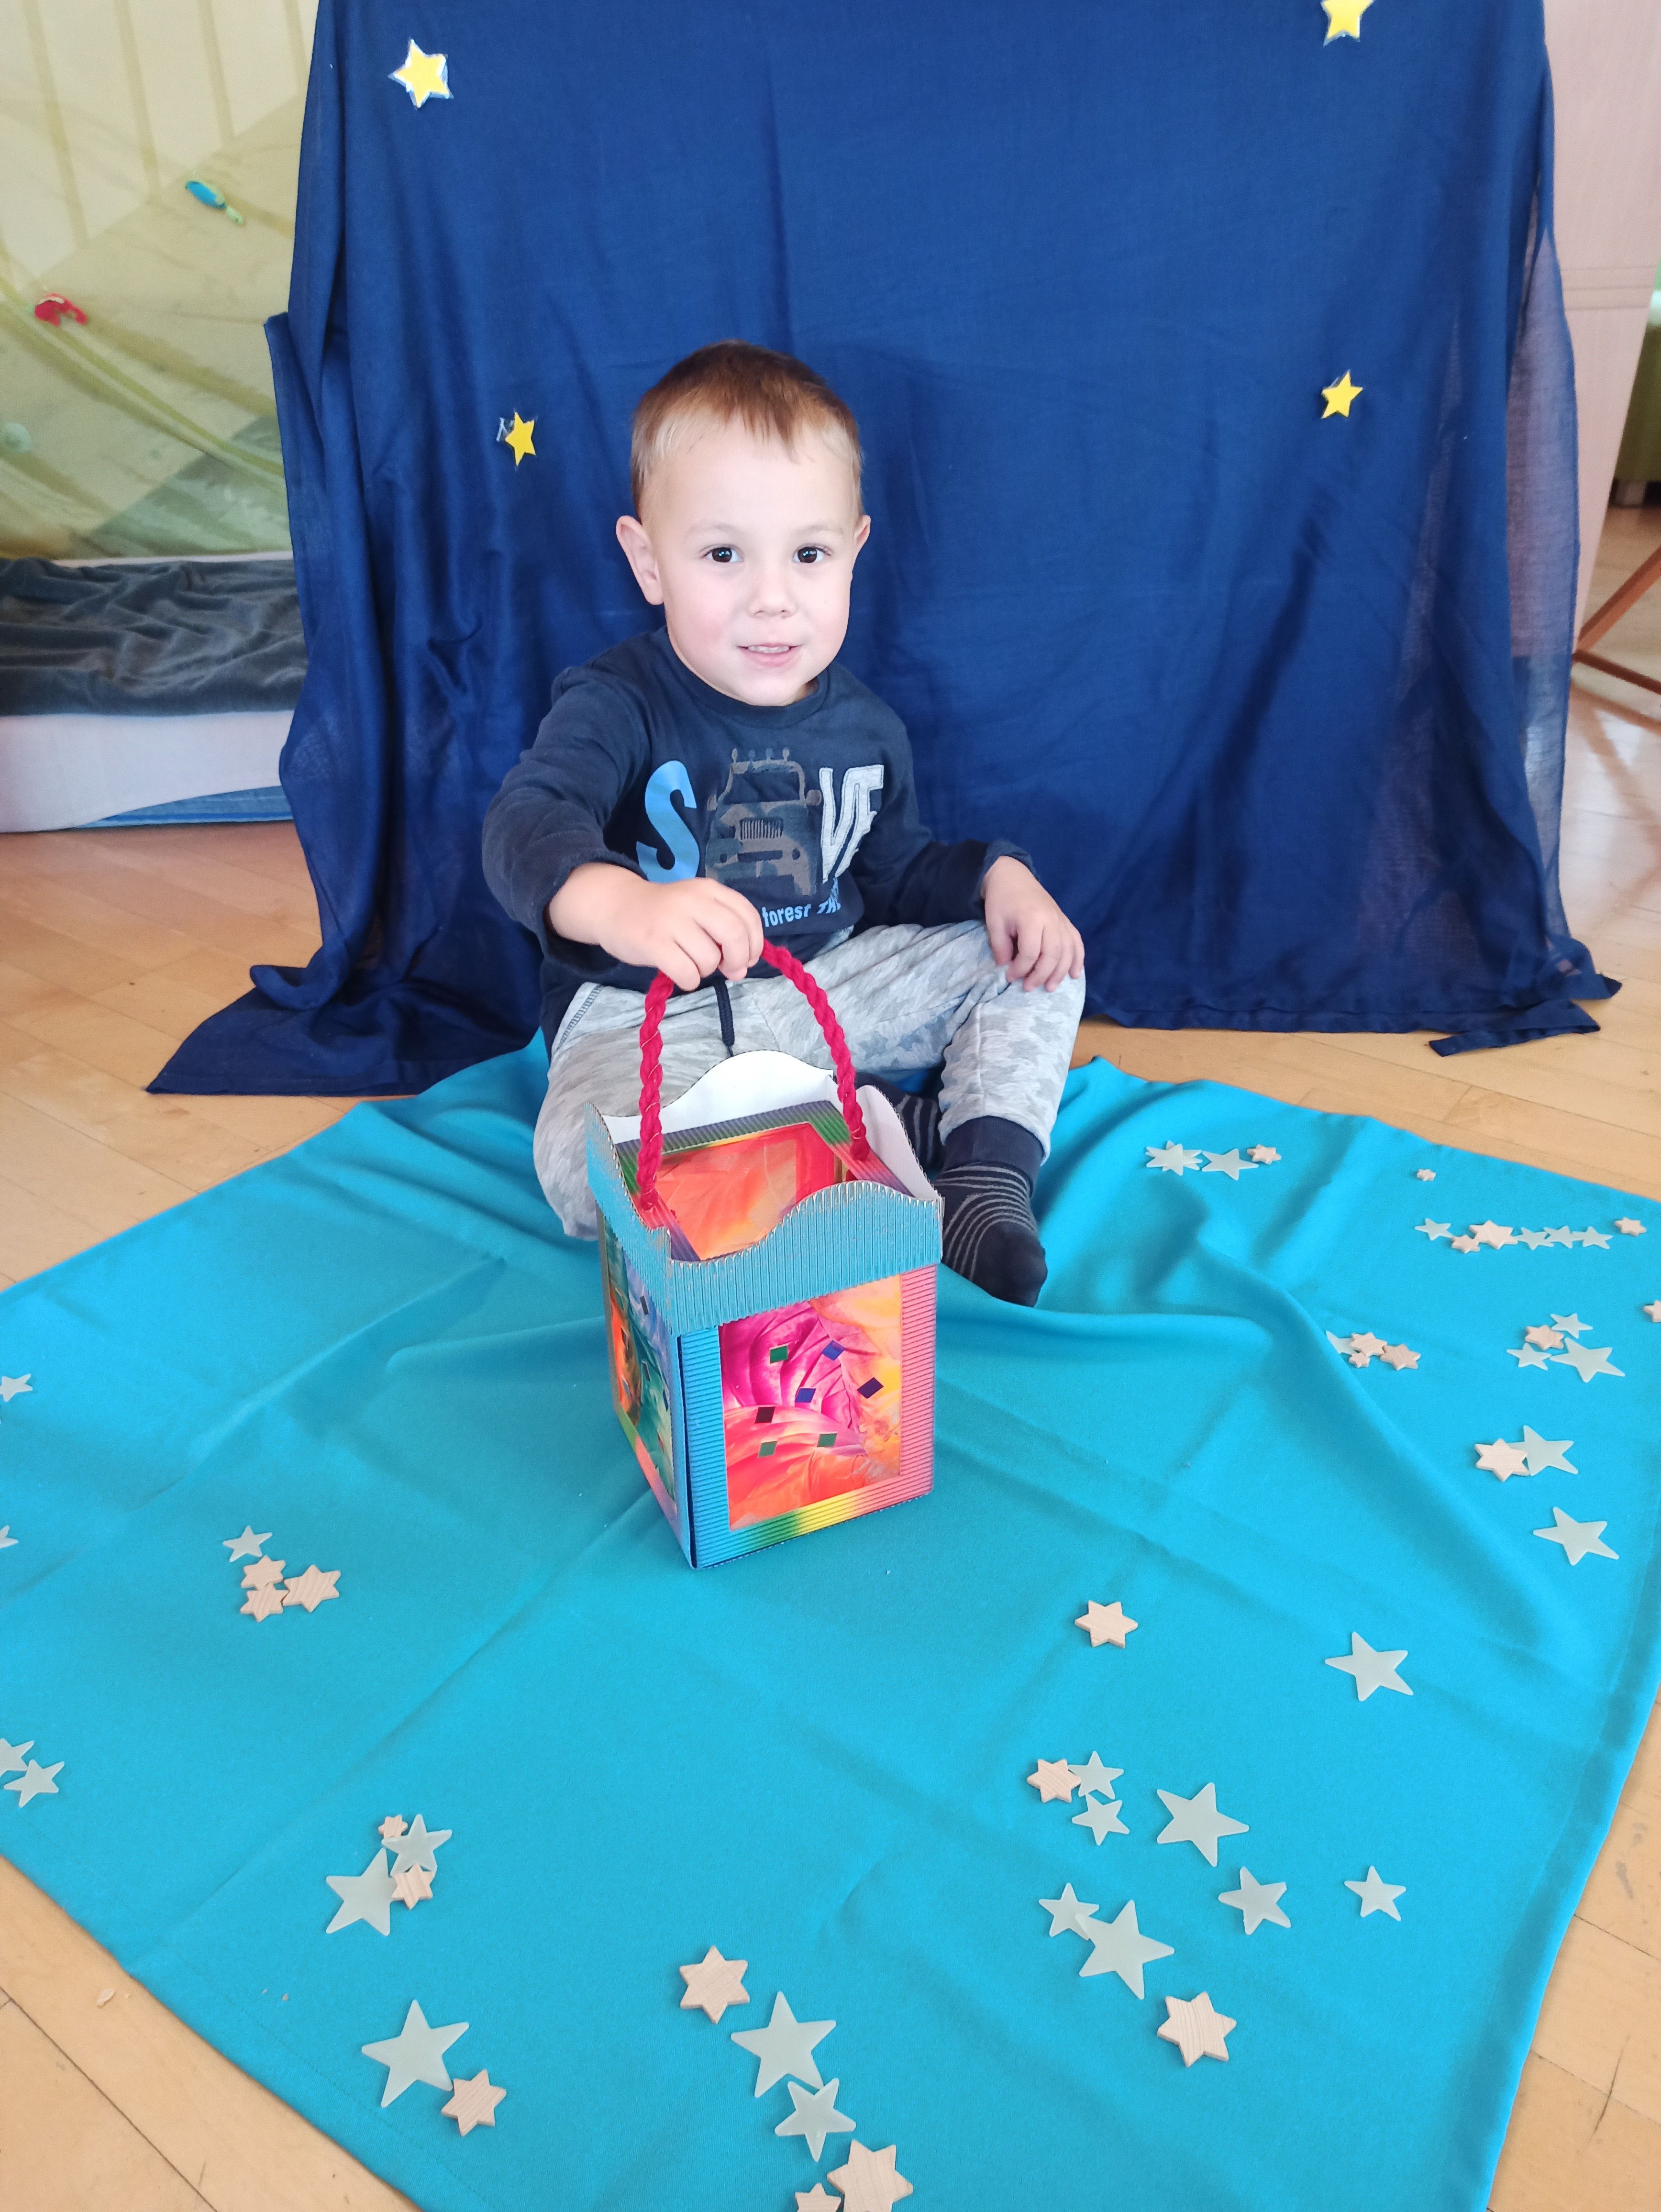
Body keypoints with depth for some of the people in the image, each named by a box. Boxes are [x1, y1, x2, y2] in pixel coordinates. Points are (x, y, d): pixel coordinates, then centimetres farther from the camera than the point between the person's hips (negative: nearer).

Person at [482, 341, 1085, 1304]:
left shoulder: (864, 727, 4)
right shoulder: (615, 706, -15)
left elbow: (895, 871, 17)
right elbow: (529, 823, -34)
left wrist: (998, 874, -5)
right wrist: (620, 904, -58)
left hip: (827, 987, 5)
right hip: (650, 1021, -4)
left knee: (1035, 957, -2)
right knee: (583, 1169, -36)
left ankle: (987, 1175, -15)